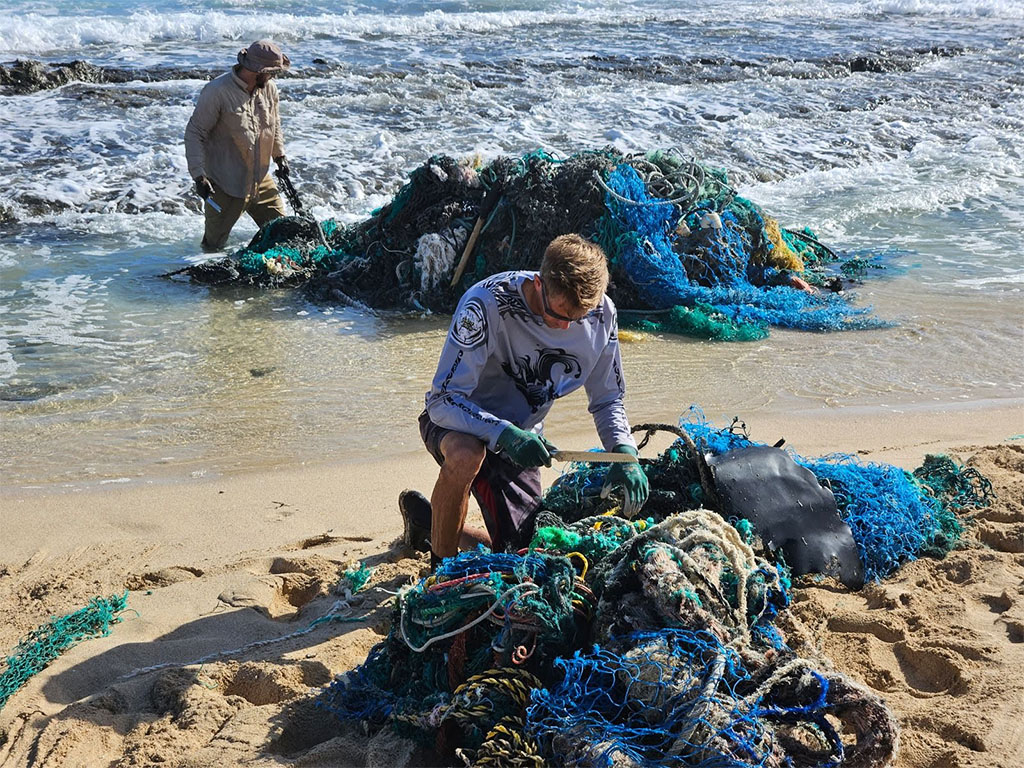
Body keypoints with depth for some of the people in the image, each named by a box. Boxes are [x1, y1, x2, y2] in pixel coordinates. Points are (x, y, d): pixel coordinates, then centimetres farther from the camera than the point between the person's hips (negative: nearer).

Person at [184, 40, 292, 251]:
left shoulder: (269, 88, 2)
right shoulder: (217, 91, -19)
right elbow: (194, 133, -16)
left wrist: (279, 155, 19)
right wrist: (199, 175, -21)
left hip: (261, 181, 6)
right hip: (225, 186, -6)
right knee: (214, 246, 4)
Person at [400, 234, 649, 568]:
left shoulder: (601, 314, -16)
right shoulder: (486, 304, -31)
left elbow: (607, 400, -2)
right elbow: (443, 401, -30)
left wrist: (624, 452, -22)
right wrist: (504, 435, -45)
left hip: (521, 437, 5)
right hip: (457, 420, -5)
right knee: (466, 455, -42)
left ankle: (427, 520, 35)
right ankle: (442, 564, -14)